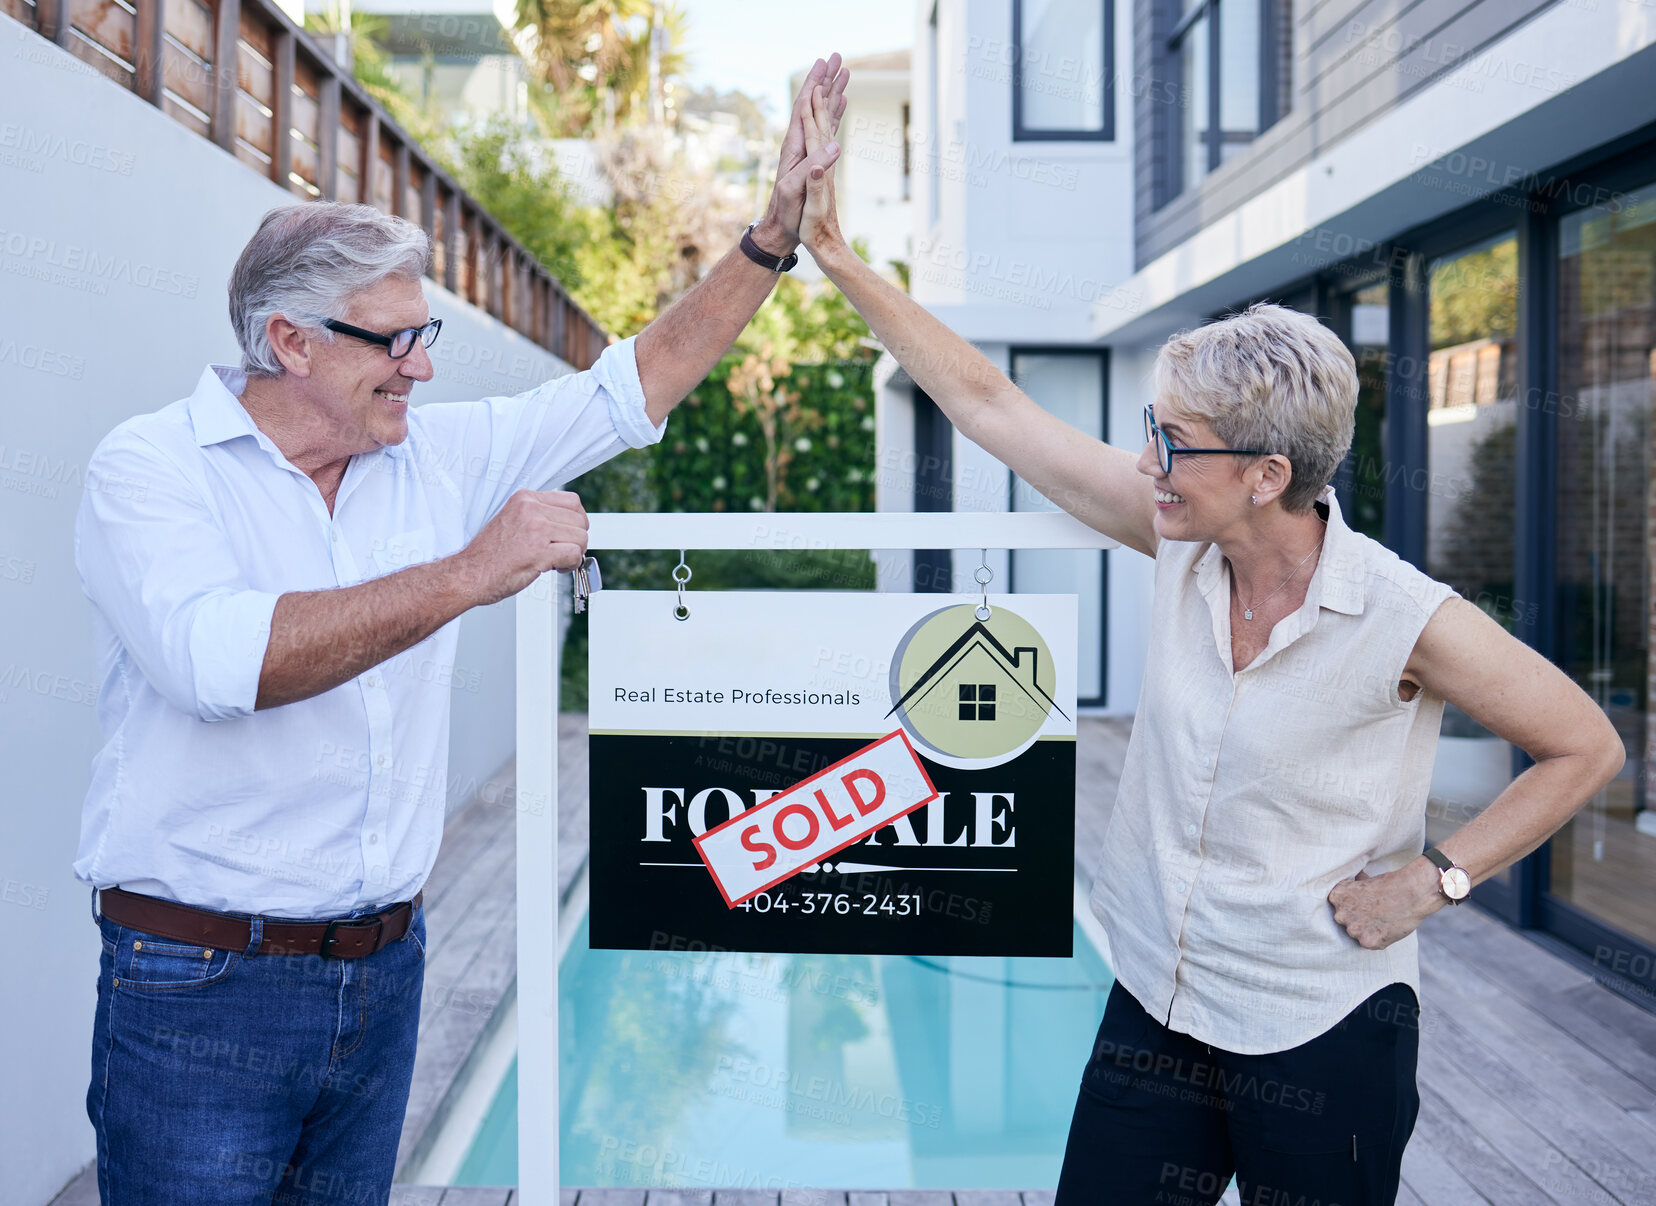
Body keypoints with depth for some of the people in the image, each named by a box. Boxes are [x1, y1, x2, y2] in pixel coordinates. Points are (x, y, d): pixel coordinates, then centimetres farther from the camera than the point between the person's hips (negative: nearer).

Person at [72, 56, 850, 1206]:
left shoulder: (440, 454, 6)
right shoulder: (152, 465, -10)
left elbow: (637, 384, 11)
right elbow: (217, 660, -28)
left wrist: (778, 231, 7)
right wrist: (468, 575, -28)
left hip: (384, 968, 5)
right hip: (202, 986, -5)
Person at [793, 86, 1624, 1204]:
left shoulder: (1406, 619, -19)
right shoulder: (1181, 540, -7)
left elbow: (1587, 747, -5)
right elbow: (986, 402, -3)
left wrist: (1431, 878, -9)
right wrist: (836, 254, -4)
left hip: (1324, 1036, -4)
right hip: (1157, 1006, 5)